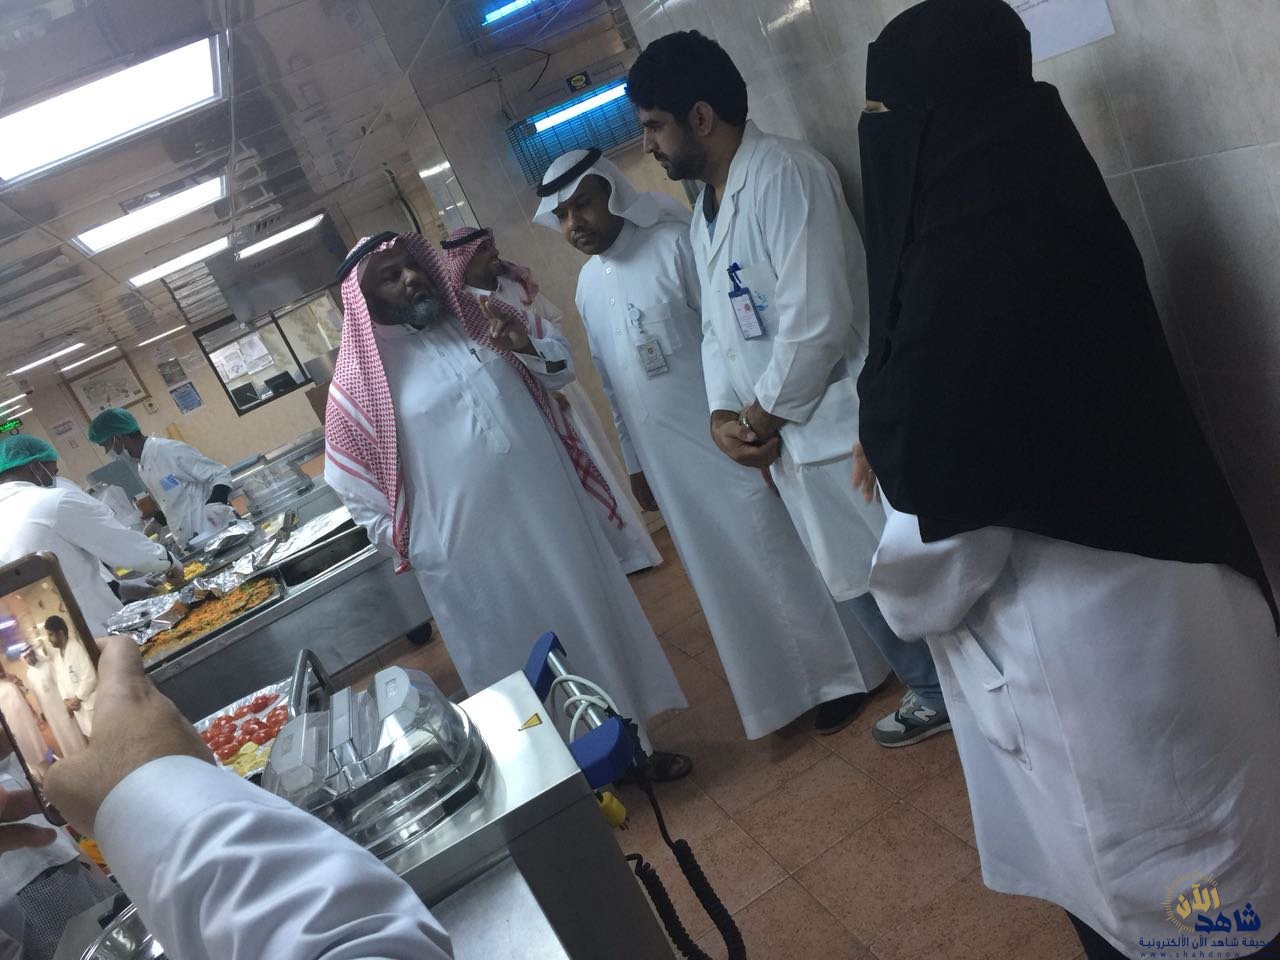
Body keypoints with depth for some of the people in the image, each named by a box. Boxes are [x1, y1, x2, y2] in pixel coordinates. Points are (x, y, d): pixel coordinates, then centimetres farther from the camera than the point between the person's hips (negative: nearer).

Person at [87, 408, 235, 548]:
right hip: (193, 545, 8)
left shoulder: (171, 450, -14)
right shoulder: (143, 468, 13)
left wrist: (214, 504, -29)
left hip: (218, 535, -8)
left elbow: (220, 474, -14)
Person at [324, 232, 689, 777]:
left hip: (553, 517, 5)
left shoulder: (473, 319, 4)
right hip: (475, 555, -4)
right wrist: (404, 544, -4)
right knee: (524, 673, 9)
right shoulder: (362, 378, -7)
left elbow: (560, 370, 11)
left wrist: (526, 346, -10)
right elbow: (349, 480, 1)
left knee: (596, 629, 16)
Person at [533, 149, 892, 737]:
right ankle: (789, 686, 33)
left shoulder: (675, 244, -12)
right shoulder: (588, 284, 10)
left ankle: (840, 675, 24)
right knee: (728, 582, 15)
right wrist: (636, 463, 17)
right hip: (671, 465, 7)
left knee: (783, 561, 5)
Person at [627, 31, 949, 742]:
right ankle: (933, 694, 39)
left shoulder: (783, 173, -14)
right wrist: (724, 414, 0)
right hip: (790, 443, 9)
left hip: (850, 425, -9)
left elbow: (818, 317, -22)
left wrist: (766, 412, -12)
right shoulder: (704, 212, 15)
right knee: (859, 583, 19)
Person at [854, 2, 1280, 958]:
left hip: (1080, 634, -9)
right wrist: (898, 450, 17)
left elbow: (945, 521, -21)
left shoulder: (964, 265, -27)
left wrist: (902, 596, -3)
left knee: (1143, 883, 15)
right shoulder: (1040, 201, 2)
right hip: (1140, 584, 9)